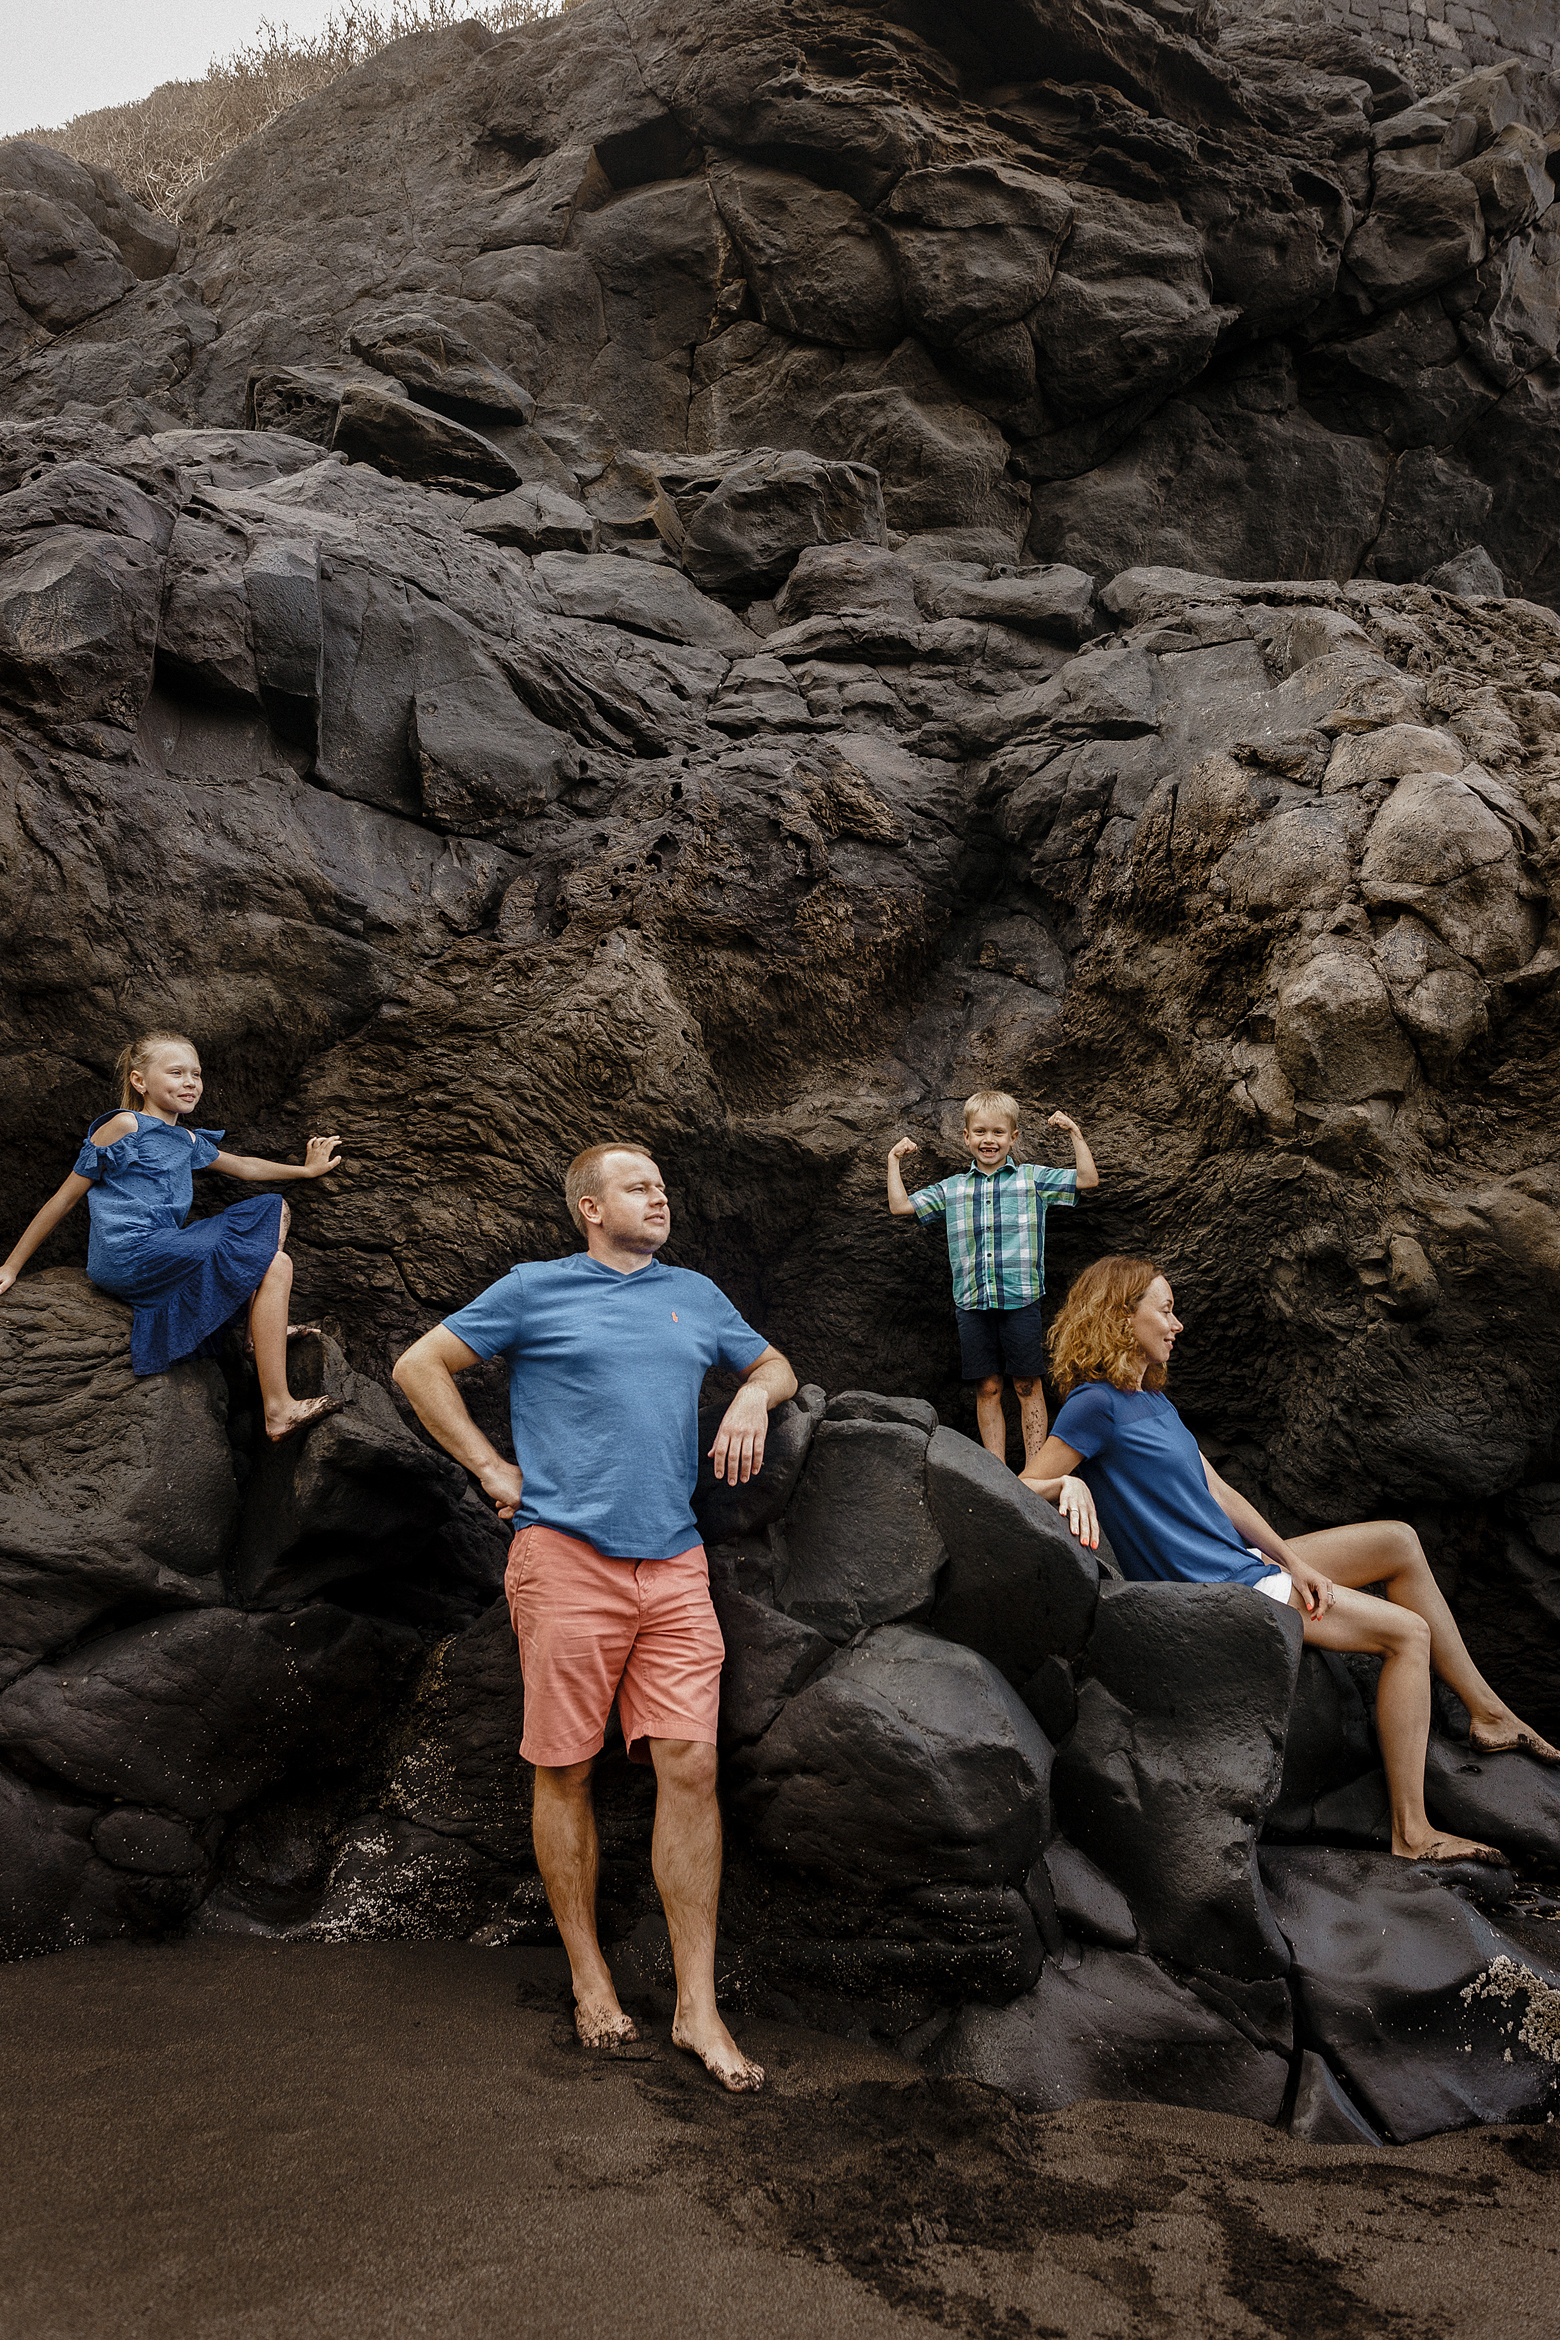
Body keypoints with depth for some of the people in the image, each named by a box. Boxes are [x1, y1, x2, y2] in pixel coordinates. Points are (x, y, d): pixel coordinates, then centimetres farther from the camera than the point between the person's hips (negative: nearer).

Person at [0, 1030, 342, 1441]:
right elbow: (66, 1198, -1)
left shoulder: (187, 1141, 21)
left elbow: (243, 1166, 39)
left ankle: (261, 1330, 4)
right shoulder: (125, 1126, -3)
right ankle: (278, 1412, -23)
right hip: (129, 1254, -9)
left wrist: (306, 1169, 42)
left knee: (273, 1210, 14)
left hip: (164, 1247, 9)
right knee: (274, 1267, -17)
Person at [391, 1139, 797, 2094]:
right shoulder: (536, 1290, 5)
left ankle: (698, 2006, 3)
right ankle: (589, 1976, 22)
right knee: (565, 1771, 4)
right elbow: (420, 1367, 7)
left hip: (674, 1563, 3)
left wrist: (754, 1397, 7)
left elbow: (774, 1365, 31)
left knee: (691, 1767, -4)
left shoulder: (696, 1296, 17)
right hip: (567, 1558, -3)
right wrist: (491, 1467, 1)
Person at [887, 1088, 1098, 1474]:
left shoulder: (1033, 1178, 6)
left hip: (1021, 1300, -2)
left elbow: (1087, 1180, 2)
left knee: (1028, 1387, 3)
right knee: (987, 1389, 6)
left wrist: (1075, 1134, -1)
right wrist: (894, 1161, 14)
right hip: (972, 1304, 2)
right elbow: (901, 1206, 13)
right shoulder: (950, 1189, 12)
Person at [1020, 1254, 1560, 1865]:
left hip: (1243, 1561, 9)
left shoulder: (1151, 1398, 11)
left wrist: (1291, 1560, 0)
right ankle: (1411, 1835, -7)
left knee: (1400, 1541, 12)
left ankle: (1489, 1713, 18)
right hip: (1214, 1591, -9)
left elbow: (1217, 1491, 8)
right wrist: (1070, 1483, -38)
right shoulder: (1097, 1403, -17)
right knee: (1408, 1632, -8)